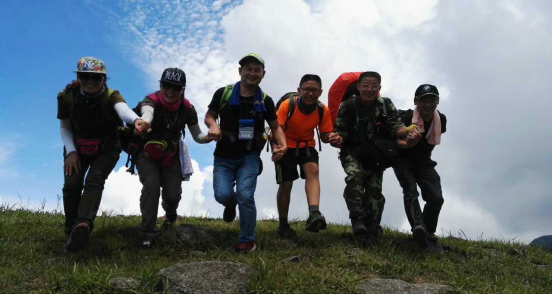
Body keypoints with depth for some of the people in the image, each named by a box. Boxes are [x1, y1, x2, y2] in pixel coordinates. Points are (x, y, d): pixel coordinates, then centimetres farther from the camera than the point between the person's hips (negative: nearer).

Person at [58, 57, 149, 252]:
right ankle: (72, 231, 1)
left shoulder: (111, 96, -25)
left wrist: (135, 119, -73)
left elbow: (122, 108, -50)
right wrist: (71, 151, -16)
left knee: (94, 180, -25)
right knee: (72, 185, -13)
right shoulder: (67, 97, -15)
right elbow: (65, 127, -1)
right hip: (78, 147, 3)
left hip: (107, 147, -3)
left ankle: (83, 225, -42)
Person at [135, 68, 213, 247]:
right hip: (148, 154, -2)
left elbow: (197, 136, -5)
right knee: (151, 185, -26)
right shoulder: (151, 101, -23)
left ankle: (170, 212, 35)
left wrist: (208, 137, -29)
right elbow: (147, 113, -48)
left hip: (171, 156, 2)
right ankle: (148, 234, -13)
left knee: (173, 194, -6)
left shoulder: (187, 108, -14)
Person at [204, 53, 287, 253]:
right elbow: (209, 115, 6)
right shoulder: (223, 93, -5)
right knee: (223, 195, -15)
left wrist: (282, 145, -10)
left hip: (249, 156, 0)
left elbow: (275, 126, 9)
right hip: (224, 156, 1)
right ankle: (231, 203, 27)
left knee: (245, 195, -16)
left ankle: (247, 241, 5)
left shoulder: (265, 101, -2)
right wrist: (213, 126, -19)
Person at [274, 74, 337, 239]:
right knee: (286, 184, -1)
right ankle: (283, 226, 16)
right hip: (286, 146, -2)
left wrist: (330, 137, -28)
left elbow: (324, 135, -3)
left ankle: (314, 214, -43)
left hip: (306, 146, 2)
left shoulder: (323, 110, -12)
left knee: (313, 170, -27)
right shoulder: (287, 105, -22)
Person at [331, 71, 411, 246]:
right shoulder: (348, 106, -12)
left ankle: (373, 231, 17)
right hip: (352, 152, -3)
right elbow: (340, 131, -11)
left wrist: (407, 131, -42)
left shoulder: (386, 105, -8)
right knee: (355, 177, -30)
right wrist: (338, 139, -36)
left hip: (375, 154, 3)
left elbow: (395, 127, -19)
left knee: (375, 190, 0)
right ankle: (359, 226, -32)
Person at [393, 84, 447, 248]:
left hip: (424, 162, 4)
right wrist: (407, 143, -40)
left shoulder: (440, 119, -4)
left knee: (436, 197, -7)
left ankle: (428, 231, 12)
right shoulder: (405, 117, -20)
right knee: (411, 193, -24)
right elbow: (397, 140, -21)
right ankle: (419, 228, -43)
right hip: (404, 161, -4)